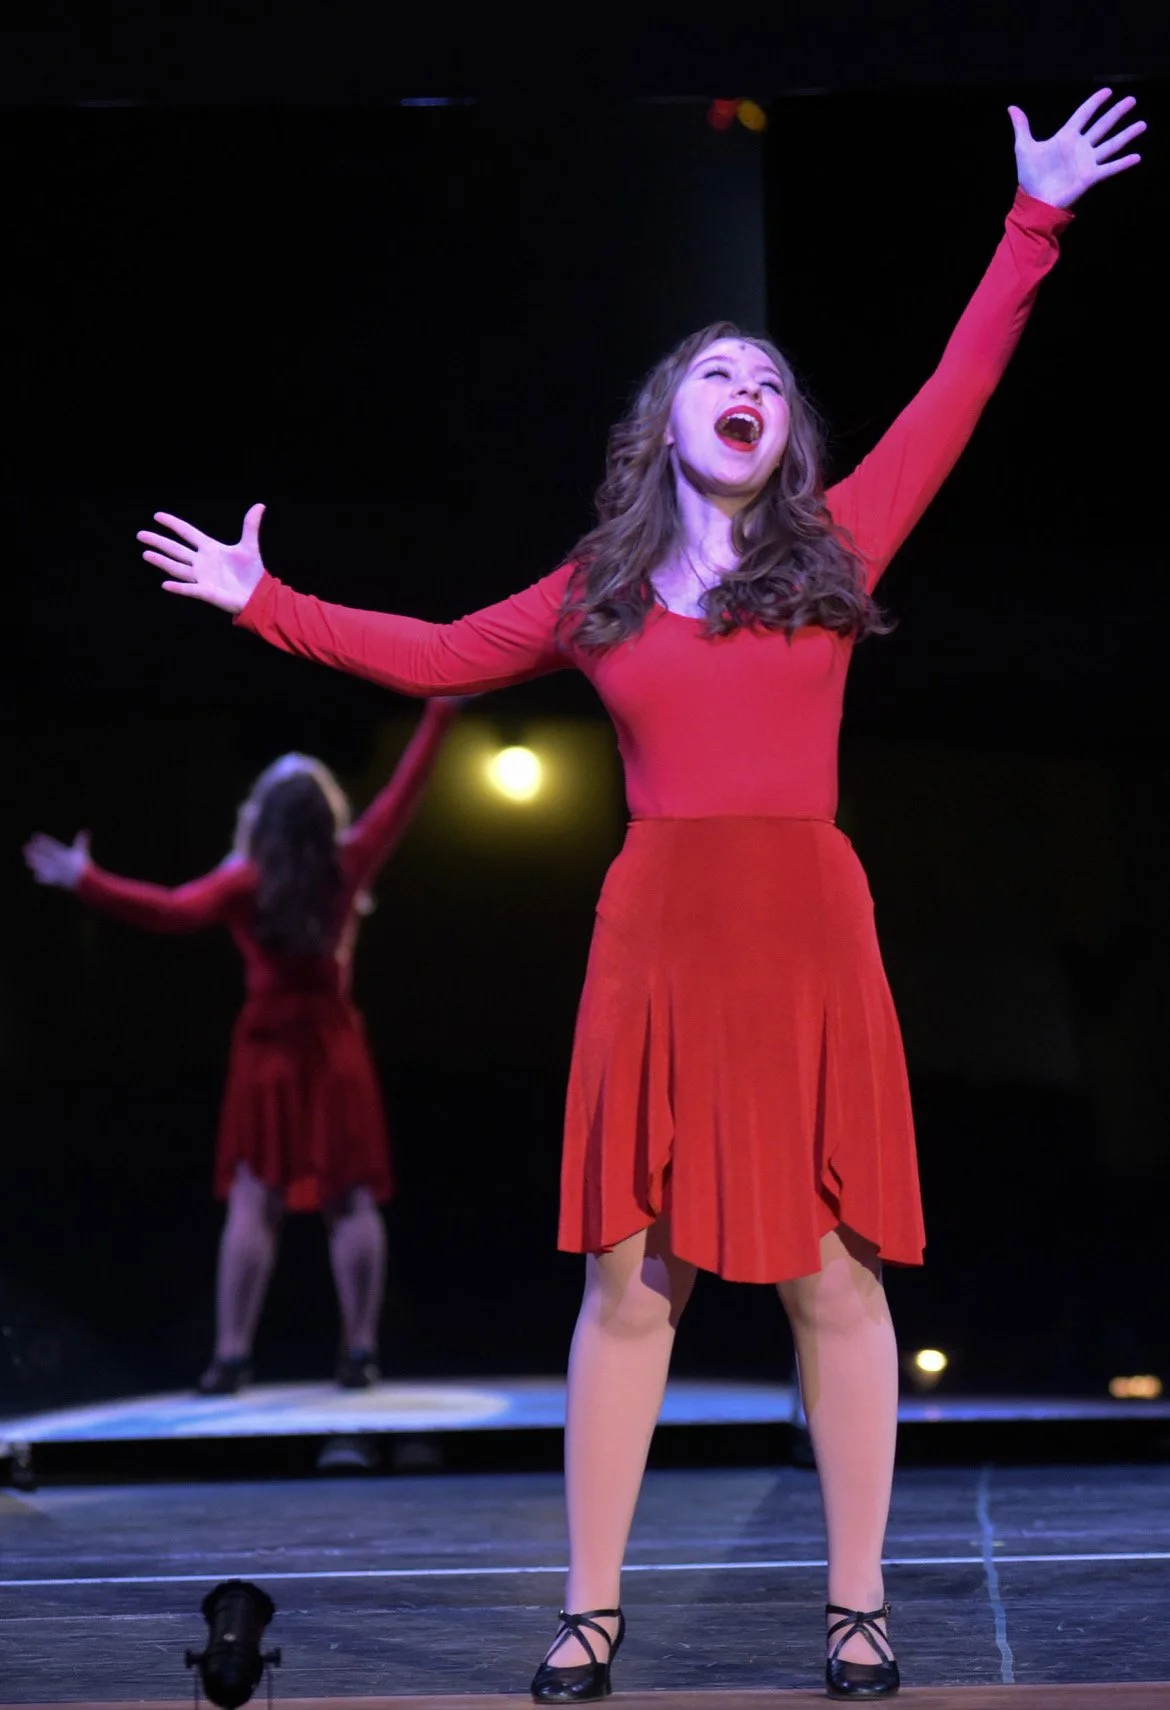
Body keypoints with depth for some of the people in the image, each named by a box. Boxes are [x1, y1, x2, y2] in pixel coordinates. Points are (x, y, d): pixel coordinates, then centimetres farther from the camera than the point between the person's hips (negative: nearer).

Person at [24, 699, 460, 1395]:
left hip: (270, 1050, -1)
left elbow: (173, 910, -24)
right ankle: (361, 1352, 2)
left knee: (252, 1203, -1)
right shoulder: (347, 865, -5)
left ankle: (233, 1354, -5)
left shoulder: (247, 882, -11)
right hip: (336, 1051, 1)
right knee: (352, 1201, 3)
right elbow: (401, 797, 2)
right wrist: (440, 713, 9)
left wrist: (86, 881, -25)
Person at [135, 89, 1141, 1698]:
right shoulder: (599, 591, 13)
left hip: (810, 935, -1)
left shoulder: (833, 547, 9)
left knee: (835, 1274, 2)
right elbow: (431, 656, 21)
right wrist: (264, 601, 20)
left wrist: (1034, 223, 11)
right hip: (657, 941, 1)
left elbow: (952, 398, 10)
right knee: (630, 1275, 3)